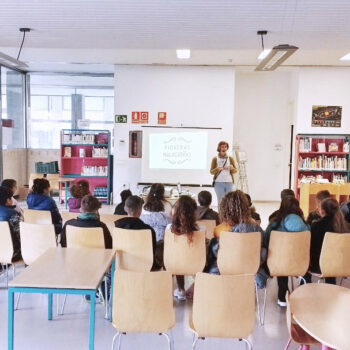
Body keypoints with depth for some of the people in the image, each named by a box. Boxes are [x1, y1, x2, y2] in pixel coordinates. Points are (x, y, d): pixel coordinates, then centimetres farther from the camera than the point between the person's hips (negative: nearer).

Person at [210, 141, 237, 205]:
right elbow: (211, 172, 5)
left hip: (229, 183, 1)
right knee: (220, 201, -4)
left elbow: (235, 171, 12)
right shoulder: (215, 159, 5)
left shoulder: (230, 158, 9)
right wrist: (217, 169, -15)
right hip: (219, 183, -1)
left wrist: (232, 168, -11)